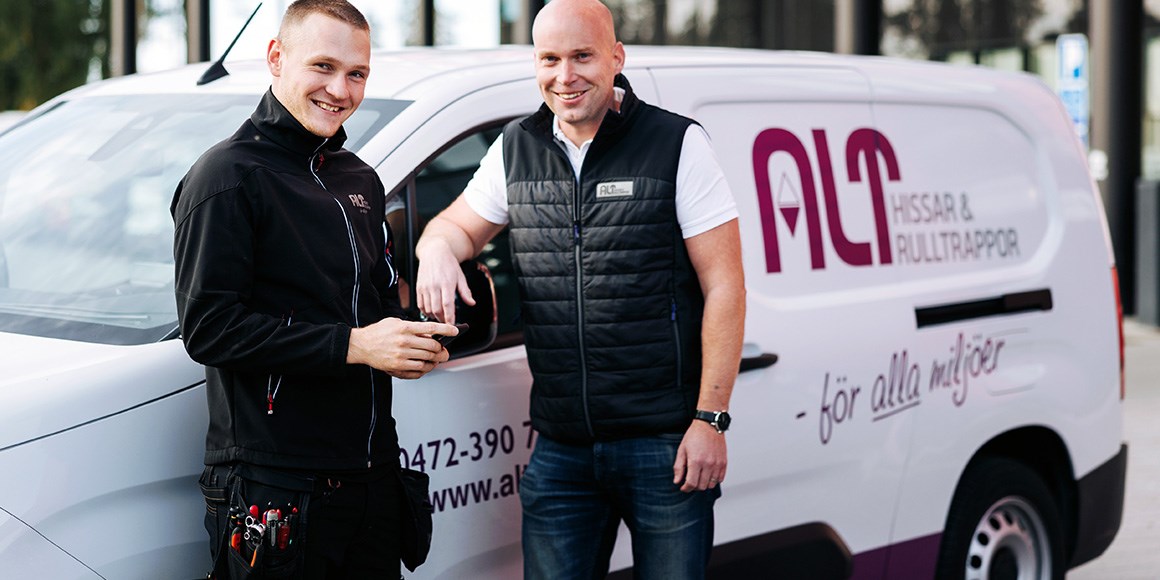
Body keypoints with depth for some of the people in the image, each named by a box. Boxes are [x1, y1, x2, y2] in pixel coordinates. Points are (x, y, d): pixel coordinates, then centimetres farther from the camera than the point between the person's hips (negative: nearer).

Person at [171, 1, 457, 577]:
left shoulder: (360, 180, 18)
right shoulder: (229, 175, -8)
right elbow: (208, 327, -17)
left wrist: (415, 340, 3)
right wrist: (352, 345, -20)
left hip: (372, 479, 7)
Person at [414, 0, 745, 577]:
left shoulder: (678, 145, -4)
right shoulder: (515, 149, 9)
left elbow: (723, 286, -5)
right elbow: (460, 223, 24)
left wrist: (710, 418, -10)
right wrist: (437, 248, -3)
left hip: (664, 443, -4)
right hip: (560, 449, 4)